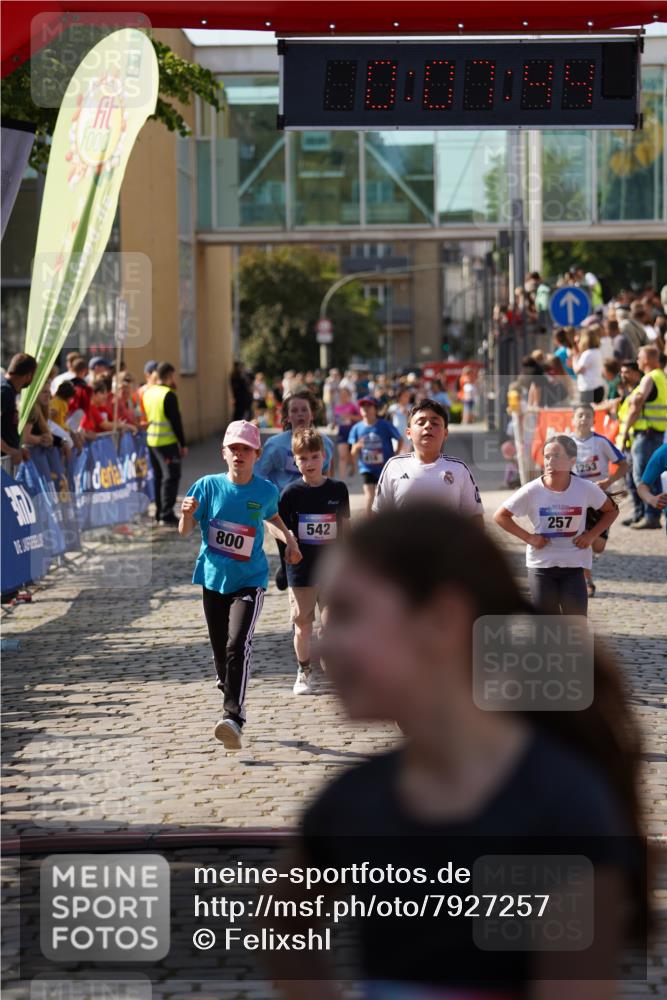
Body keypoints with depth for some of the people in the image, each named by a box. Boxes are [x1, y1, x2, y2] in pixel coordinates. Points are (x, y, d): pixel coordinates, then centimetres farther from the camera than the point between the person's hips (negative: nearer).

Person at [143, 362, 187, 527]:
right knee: (171, 477, -4)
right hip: (167, 442, -8)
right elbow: (175, 421, -15)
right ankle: (167, 515, -9)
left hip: (151, 440, 8)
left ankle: (159, 513, 20)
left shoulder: (148, 393, 8)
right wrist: (183, 444, -9)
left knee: (158, 476, 16)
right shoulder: (169, 395, -15)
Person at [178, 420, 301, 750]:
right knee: (220, 651, 11)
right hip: (213, 578, 2)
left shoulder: (266, 491, -2)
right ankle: (233, 706, 33)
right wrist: (187, 513, -26)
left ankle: (233, 717, -25)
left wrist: (288, 539, 4)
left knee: (238, 645, -20)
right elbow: (185, 531, -4)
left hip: (249, 580, -2)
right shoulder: (208, 486, -4)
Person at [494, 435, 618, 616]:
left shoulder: (586, 489, -9)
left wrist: (591, 535, -5)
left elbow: (611, 510, 8)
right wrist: (528, 537, -10)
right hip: (541, 565, 0)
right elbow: (500, 516, -2)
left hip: (574, 565, 0)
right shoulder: (532, 491, -11)